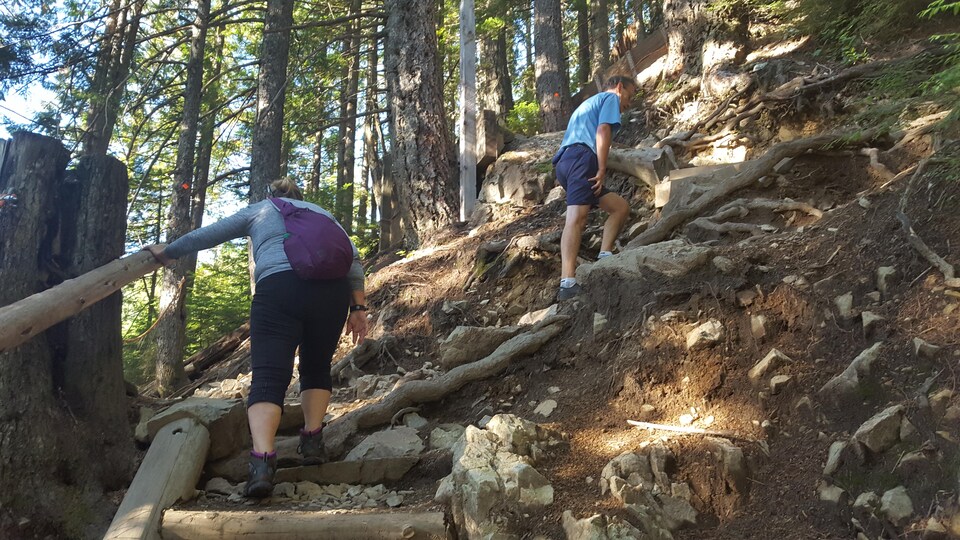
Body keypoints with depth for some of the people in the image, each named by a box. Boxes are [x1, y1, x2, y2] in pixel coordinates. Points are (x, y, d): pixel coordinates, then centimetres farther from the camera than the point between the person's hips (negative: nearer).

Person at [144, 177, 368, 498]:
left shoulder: (258, 211, 26)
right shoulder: (321, 213, 31)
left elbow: (205, 236, 28)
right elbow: (352, 258, 17)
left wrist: (167, 253, 43)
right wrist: (358, 307, 15)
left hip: (278, 286, -2)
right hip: (332, 288, 3)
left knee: (268, 376, -9)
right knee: (317, 367, 22)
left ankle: (262, 461, -27)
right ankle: (312, 441, 13)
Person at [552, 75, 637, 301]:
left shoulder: (588, 103, 40)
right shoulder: (611, 98, 14)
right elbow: (603, 131, -5)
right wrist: (602, 169, -11)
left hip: (564, 161, 9)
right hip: (582, 157, -9)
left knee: (620, 207, 13)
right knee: (577, 218, -24)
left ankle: (604, 258, -4)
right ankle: (568, 284, -37)